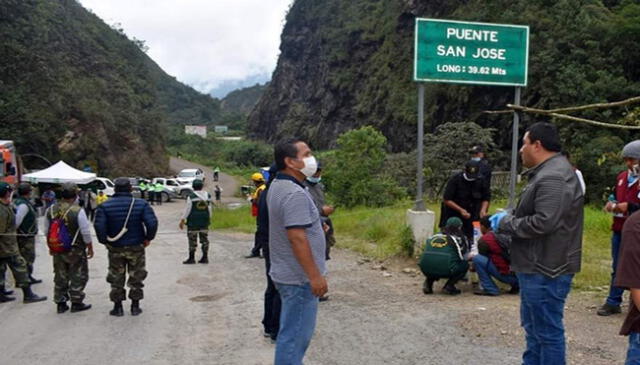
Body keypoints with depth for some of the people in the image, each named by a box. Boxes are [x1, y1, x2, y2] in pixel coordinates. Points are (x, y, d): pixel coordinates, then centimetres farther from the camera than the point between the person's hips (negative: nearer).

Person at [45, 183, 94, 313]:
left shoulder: (51, 210, 0)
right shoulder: (78, 211, -18)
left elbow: (47, 231, 9)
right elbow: (85, 233, -15)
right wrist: (90, 248, -3)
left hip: (57, 250, 5)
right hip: (76, 250, -5)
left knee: (60, 277, 15)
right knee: (78, 277, 8)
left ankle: (60, 303, 22)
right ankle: (76, 303, 12)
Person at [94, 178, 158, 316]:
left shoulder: (105, 206, -6)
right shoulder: (141, 204, -8)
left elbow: (99, 225, -14)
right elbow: (152, 223, -16)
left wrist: (104, 241, -1)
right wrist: (148, 238, -2)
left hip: (115, 248, 1)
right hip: (136, 247, 0)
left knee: (116, 278, 13)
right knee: (136, 277, 13)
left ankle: (117, 307, 19)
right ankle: (135, 306, 18)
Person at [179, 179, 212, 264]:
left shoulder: (191, 197, -12)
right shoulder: (208, 196, 3)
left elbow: (187, 210, -9)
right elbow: (209, 209, 9)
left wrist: (182, 220, -2)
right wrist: (209, 219, 20)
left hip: (193, 222, -5)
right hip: (204, 222, 5)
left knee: (192, 240, 2)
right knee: (204, 239, 9)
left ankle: (191, 258, 6)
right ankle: (205, 258, 12)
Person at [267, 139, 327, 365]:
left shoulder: (278, 186, 11)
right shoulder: (294, 193, -22)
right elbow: (297, 238, -26)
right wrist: (315, 276, -23)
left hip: (289, 273, 10)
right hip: (300, 277, -10)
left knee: (291, 332, 21)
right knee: (295, 335, -1)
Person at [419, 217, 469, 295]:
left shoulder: (432, 237, 18)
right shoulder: (458, 238, 9)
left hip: (426, 270, 4)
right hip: (446, 271, -4)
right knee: (465, 264, 21)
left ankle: (428, 282, 17)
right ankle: (449, 286, 8)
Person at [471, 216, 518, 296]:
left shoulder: (484, 240, -6)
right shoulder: (505, 234, 14)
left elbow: (482, 257, 7)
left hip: (507, 275, -7)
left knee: (477, 259, -7)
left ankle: (490, 289, -3)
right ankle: (516, 284, 19)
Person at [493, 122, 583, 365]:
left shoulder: (552, 178, -22)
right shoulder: (549, 172, 14)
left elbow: (543, 222, -29)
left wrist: (506, 223, -16)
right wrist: (510, 216, 6)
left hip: (545, 270, -11)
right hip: (538, 266, 11)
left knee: (547, 331, 1)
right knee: (533, 327, 22)